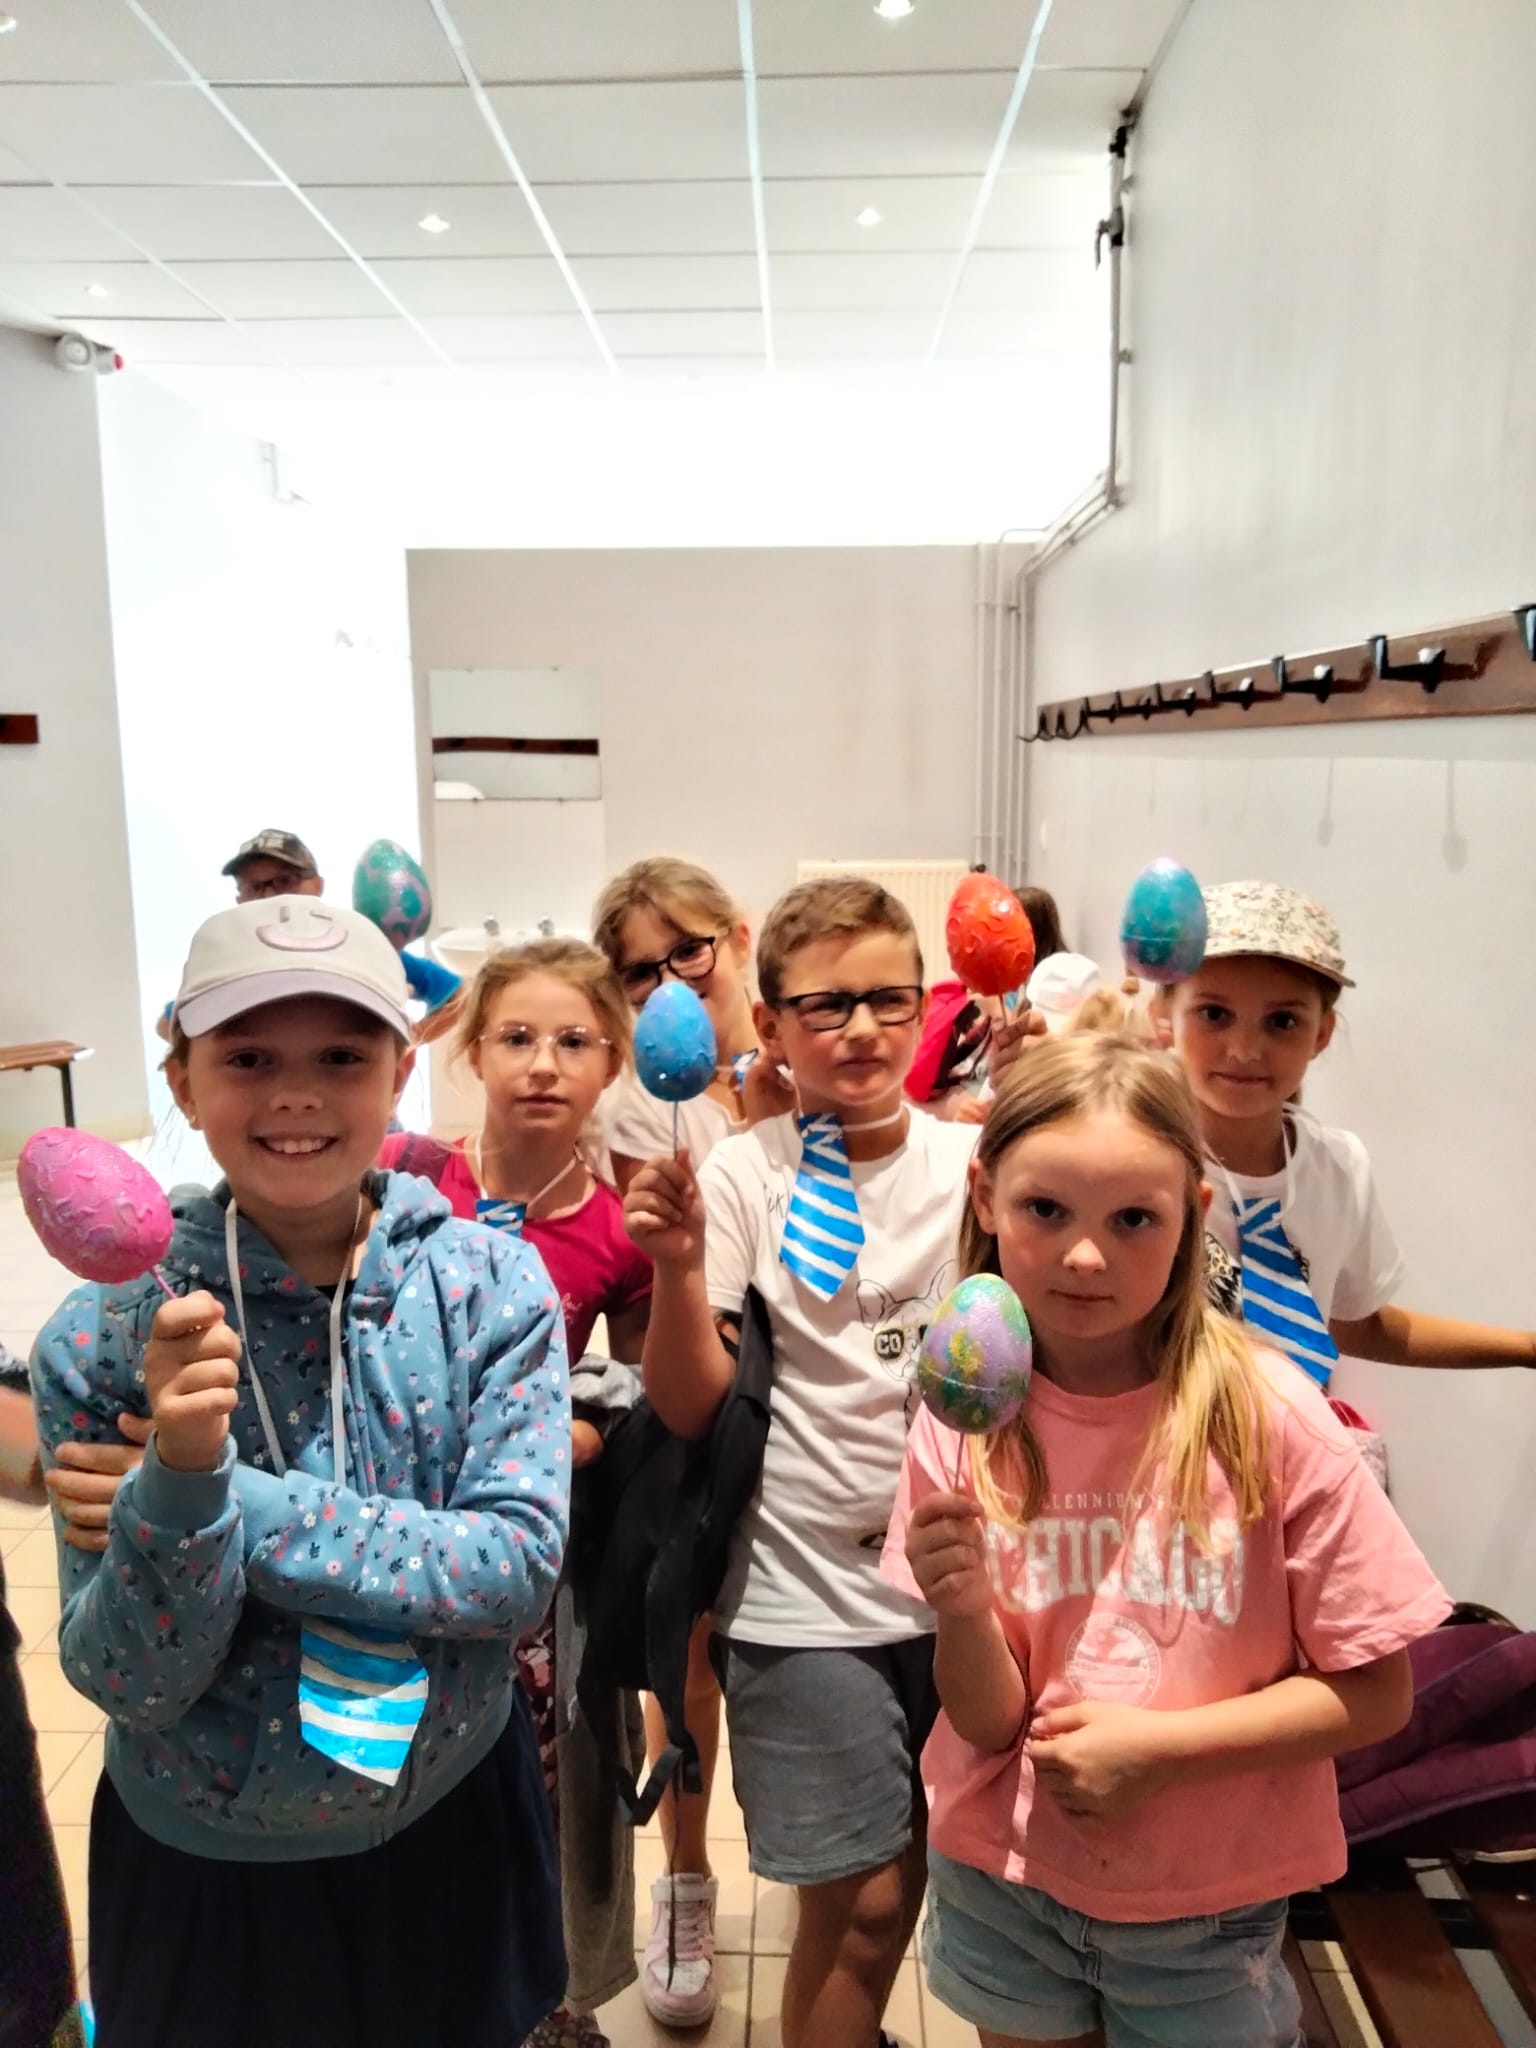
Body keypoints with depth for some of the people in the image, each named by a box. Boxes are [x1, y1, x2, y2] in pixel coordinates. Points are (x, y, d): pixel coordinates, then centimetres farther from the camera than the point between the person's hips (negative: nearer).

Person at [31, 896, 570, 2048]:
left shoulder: (492, 1286, -15)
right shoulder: (108, 1334, -17)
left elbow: (523, 1566, -20)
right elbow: (124, 1684, -15)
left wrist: (240, 1501, -27)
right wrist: (182, 1476, -34)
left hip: (451, 1828, 1)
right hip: (202, 1864, -1)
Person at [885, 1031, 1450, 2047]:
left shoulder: (1269, 1418, -21)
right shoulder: (963, 1427, -14)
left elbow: (1375, 1693, -12)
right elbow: (989, 1724, -10)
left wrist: (1157, 1746, -21)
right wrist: (961, 1612, -30)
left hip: (1206, 1910, -1)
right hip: (1003, 1885, 2)